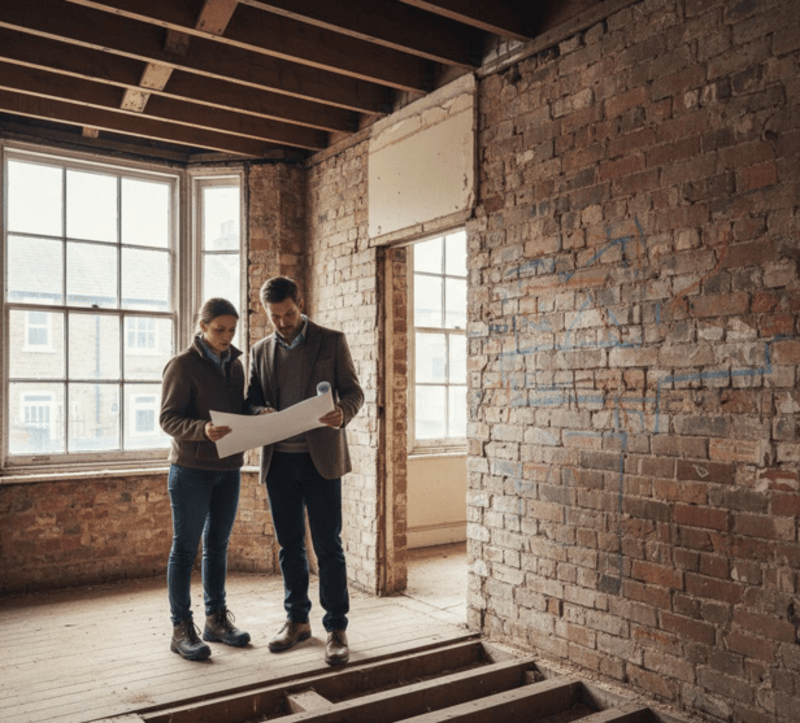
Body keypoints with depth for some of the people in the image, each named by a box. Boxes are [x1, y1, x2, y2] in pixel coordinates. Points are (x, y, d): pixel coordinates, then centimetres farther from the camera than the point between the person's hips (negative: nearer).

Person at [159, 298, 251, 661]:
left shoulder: (235, 364, 10)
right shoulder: (183, 365, -8)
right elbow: (168, 417, -12)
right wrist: (203, 429, -30)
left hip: (229, 468, 6)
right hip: (191, 469, -6)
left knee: (218, 545, 13)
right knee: (185, 547, 2)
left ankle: (217, 619, 25)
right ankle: (181, 628, 11)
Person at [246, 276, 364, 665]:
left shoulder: (331, 341, 1)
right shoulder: (261, 350, 12)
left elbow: (353, 391, 0)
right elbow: (251, 399, 13)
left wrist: (342, 412, -23)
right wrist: (261, 412, -12)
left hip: (320, 458, -4)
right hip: (278, 461, 4)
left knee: (328, 546, -1)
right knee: (289, 545, 13)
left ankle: (336, 629, 10)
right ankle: (297, 620, 27)